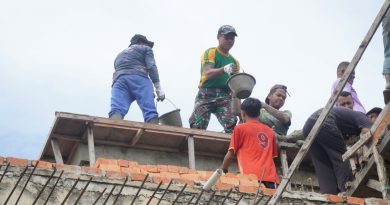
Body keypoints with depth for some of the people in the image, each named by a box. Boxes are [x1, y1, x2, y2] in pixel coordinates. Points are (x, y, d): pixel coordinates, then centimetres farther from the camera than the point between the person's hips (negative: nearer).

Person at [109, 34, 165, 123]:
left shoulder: (119, 55, 41)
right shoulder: (146, 49, 25)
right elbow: (151, 67, 7)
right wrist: (158, 88, 2)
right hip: (139, 78, -3)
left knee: (116, 110, -24)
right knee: (150, 112, -15)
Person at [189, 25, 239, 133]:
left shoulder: (234, 61, 23)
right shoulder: (210, 53, 7)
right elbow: (208, 74, -10)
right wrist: (224, 69, -30)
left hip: (224, 97, 3)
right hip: (206, 94, -3)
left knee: (232, 125, -20)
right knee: (198, 125, -15)